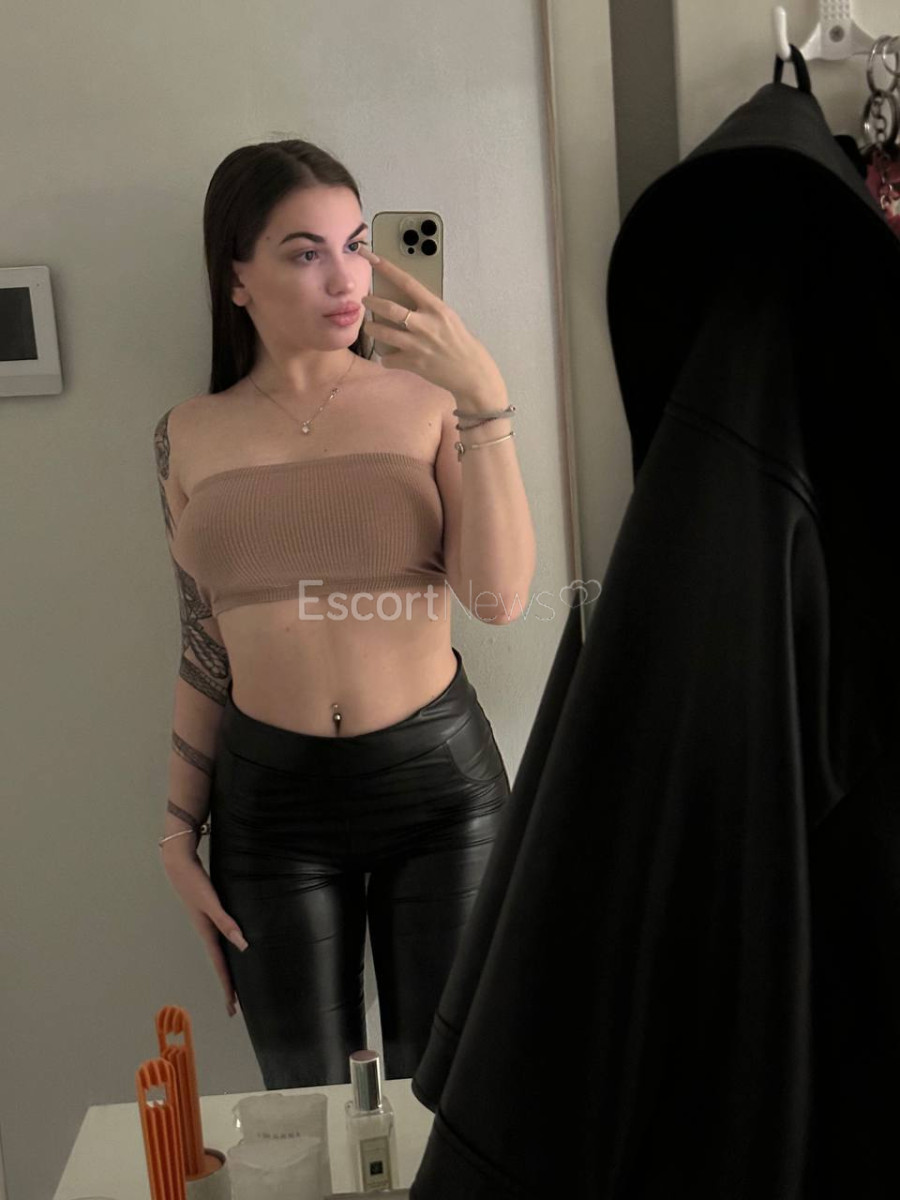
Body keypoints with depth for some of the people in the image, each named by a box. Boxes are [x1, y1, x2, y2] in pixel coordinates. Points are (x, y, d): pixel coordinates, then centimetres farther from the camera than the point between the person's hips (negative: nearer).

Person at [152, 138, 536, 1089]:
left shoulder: (427, 403, -5)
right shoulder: (190, 438, 1)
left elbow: (500, 598, -16)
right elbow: (203, 647, 8)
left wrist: (481, 403, -22)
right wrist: (179, 832, 9)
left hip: (439, 773, -1)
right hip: (271, 794, 1)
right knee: (307, 1108, 13)